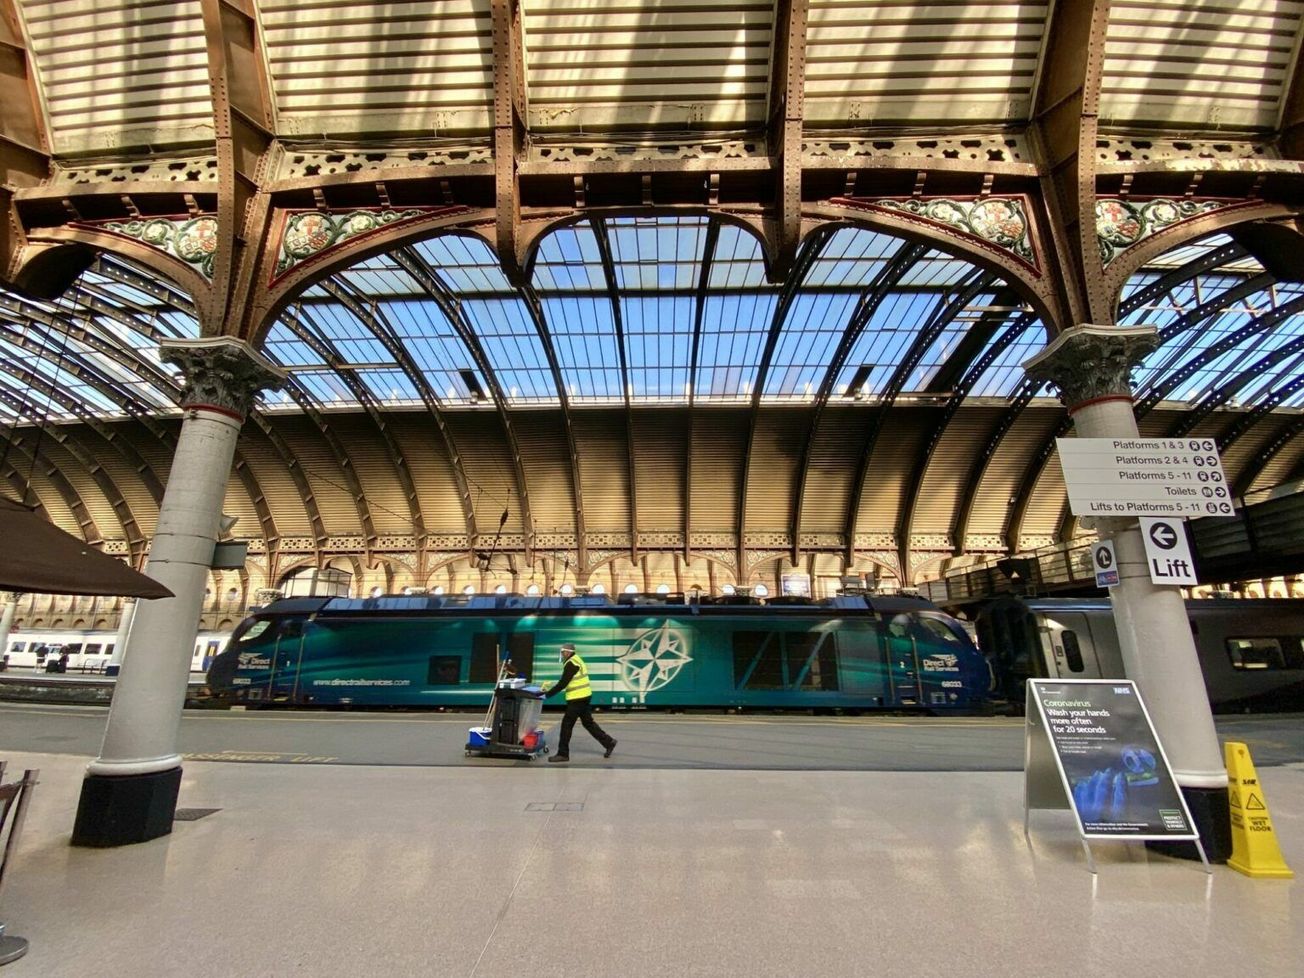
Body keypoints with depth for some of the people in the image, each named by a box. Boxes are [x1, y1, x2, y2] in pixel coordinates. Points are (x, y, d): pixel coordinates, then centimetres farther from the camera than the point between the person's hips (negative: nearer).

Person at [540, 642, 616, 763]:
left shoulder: (571, 664, -17)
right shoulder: (576, 661, 14)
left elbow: (562, 684, -20)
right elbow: (564, 683, 19)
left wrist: (547, 695, -14)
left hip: (578, 699, -10)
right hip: (584, 697, 10)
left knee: (566, 724, -1)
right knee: (588, 722, 17)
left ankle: (563, 754, 6)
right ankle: (608, 741, 21)